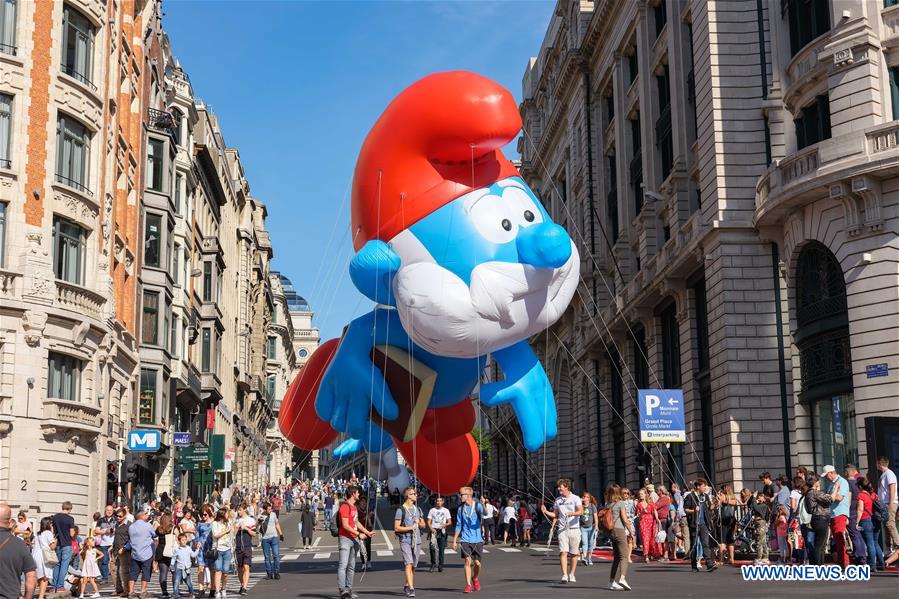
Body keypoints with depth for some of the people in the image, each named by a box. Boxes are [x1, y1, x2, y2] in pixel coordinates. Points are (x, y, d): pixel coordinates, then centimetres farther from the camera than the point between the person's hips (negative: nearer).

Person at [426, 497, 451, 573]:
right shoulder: (432, 510, 11)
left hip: (442, 531, 0)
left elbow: (450, 522, 9)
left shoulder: (446, 510, 12)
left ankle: (440, 566, 2)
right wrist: (431, 528, -12)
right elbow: (429, 522, 7)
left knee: (441, 549, -3)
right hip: (433, 530, 0)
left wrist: (445, 524, -13)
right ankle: (433, 564, 1)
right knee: (432, 547, -12)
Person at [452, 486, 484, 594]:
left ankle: (475, 579, 31)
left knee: (477, 562, 2)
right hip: (465, 539, 2)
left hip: (477, 539, -2)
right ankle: (468, 585, -3)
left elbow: (484, 514, -25)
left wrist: (484, 505, -46)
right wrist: (454, 541, 10)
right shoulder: (461, 509, 6)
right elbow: (458, 526, 13)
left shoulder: (478, 506, -4)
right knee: (468, 561, -9)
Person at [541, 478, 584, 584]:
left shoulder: (575, 498, 0)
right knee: (563, 552, -10)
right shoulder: (558, 500, 14)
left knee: (574, 553, 4)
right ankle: (564, 576, -14)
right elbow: (555, 514, 20)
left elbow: (581, 511, -14)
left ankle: (571, 574, 18)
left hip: (574, 529, -2)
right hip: (562, 529, 2)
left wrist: (572, 513, -32)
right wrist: (546, 511, 3)